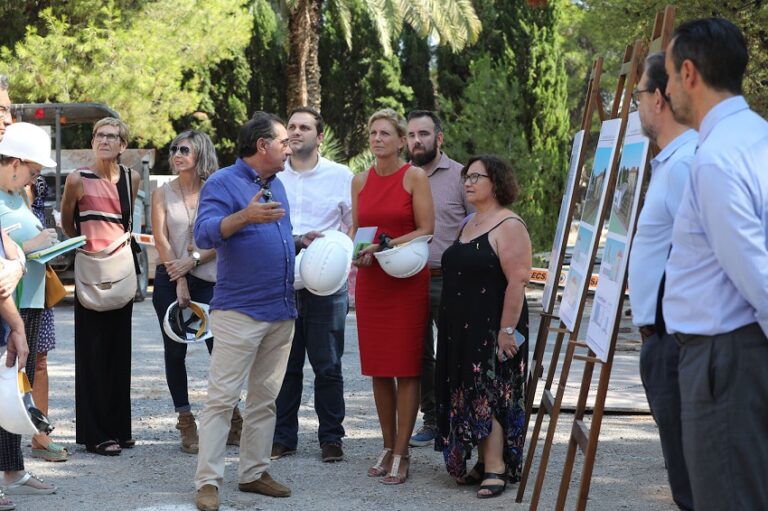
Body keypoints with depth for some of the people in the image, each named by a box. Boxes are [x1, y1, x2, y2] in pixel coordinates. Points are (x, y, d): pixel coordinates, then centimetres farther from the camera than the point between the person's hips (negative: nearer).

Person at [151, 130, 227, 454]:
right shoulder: (163, 194, 6)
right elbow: (161, 239, -2)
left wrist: (193, 260, -16)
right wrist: (179, 281, -11)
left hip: (208, 279, -1)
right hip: (169, 280, 1)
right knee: (175, 351, 1)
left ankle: (232, 417, 7)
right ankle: (185, 422, 8)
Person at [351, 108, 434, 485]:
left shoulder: (415, 177, -3)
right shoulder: (360, 181, 10)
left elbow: (426, 230, -7)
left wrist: (385, 246, -16)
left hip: (408, 281, -5)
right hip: (371, 281, 5)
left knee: (406, 368, -3)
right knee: (377, 368, 6)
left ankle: (401, 454, 1)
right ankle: (388, 447, 17)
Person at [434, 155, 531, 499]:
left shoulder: (509, 226, -12)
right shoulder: (468, 225, 16)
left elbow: (518, 281, -18)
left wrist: (507, 329, -23)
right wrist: (451, 328, 20)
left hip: (493, 328, -9)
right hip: (461, 328, 9)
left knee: (488, 396, -9)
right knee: (471, 397, 9)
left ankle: (496, 470, -7)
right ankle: (483, 463, 16)